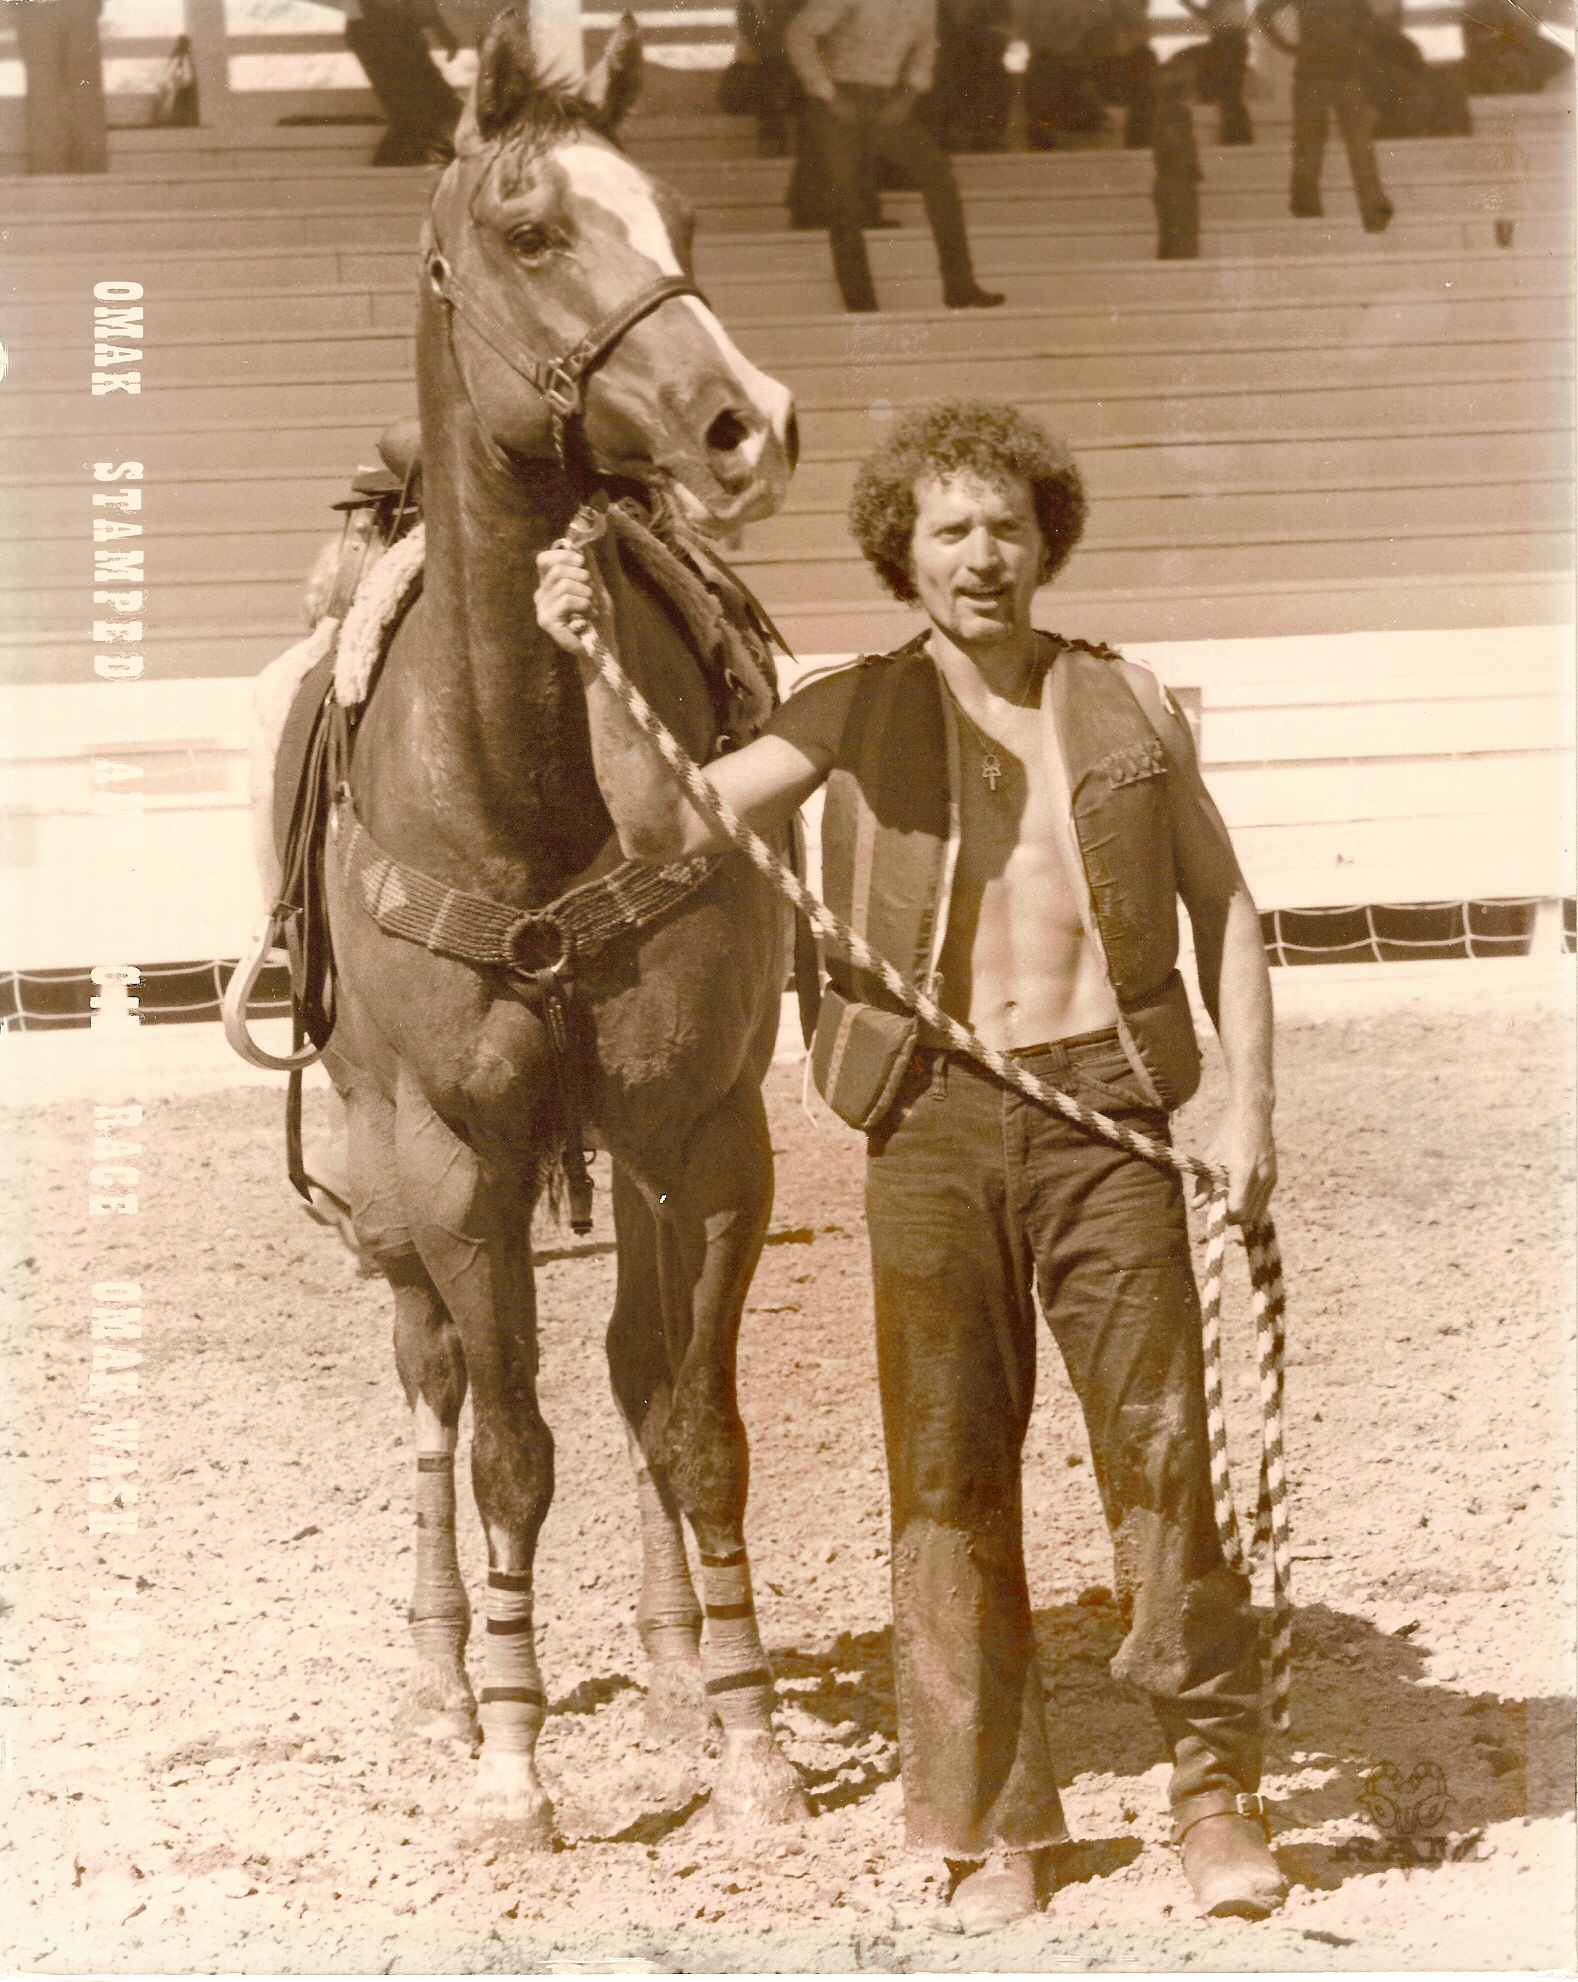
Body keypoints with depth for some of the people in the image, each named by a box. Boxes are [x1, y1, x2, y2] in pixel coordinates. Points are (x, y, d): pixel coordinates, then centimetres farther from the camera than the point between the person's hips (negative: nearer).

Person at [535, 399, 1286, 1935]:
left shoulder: (1130, 706, 9)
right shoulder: (856, 717, 6)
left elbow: (1223, 909, 12)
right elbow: (665, 822, -2)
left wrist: (1250, 1101, 1)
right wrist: (597, 666, -16)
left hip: (1102, 1111, 0)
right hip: (932, 1118, 0)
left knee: (1162, 1446, -4)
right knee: (949, 1474, 2)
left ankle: (1216, 1789, 10)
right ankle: (995, 1825, 11)